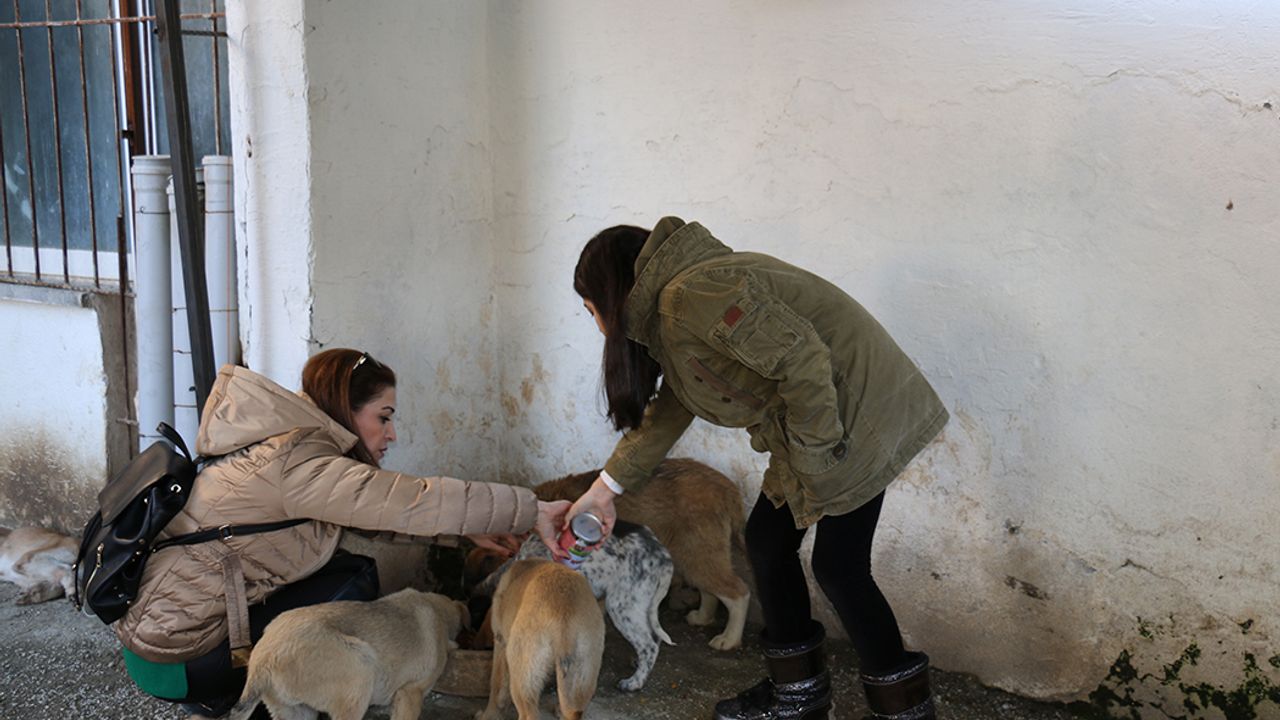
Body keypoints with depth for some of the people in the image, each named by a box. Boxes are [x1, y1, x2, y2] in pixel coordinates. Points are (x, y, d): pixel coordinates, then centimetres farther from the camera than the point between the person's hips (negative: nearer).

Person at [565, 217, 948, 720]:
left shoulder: (691, 295, -22)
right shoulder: (663, 316, 12)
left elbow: (804, 359, -28)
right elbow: (667, 412, 23)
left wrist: (815, 467, -19)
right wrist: (607, 487, 25)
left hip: (857, 411, -10)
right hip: (810, 425, 10)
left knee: (838, 564, -5)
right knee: (767, 542, 13)